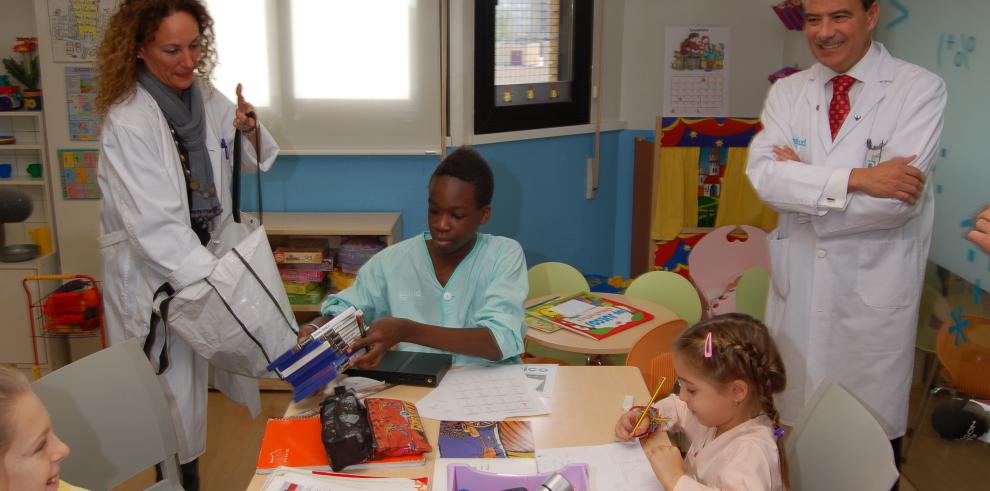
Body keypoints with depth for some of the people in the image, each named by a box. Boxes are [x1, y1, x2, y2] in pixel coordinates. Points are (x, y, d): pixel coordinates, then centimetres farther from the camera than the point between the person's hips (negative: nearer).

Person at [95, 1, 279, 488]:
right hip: (152, 270, -6)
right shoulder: (126, 122, -21)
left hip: (204, 255, 6)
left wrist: (251, 132, -11)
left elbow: (257, 161, 12)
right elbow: (155, 226, -27)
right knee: (172, 385, 3)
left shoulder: (207, 97, -2)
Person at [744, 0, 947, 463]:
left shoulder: (920, 89, -7)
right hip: (798, 282, 3)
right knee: (794, 421, 15)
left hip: (875, 290, -3)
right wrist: (856, 178, -21)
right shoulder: (787, 92, 5)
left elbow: (897, 200, -18)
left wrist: (801, 178, -10)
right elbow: (764, 175, -12)